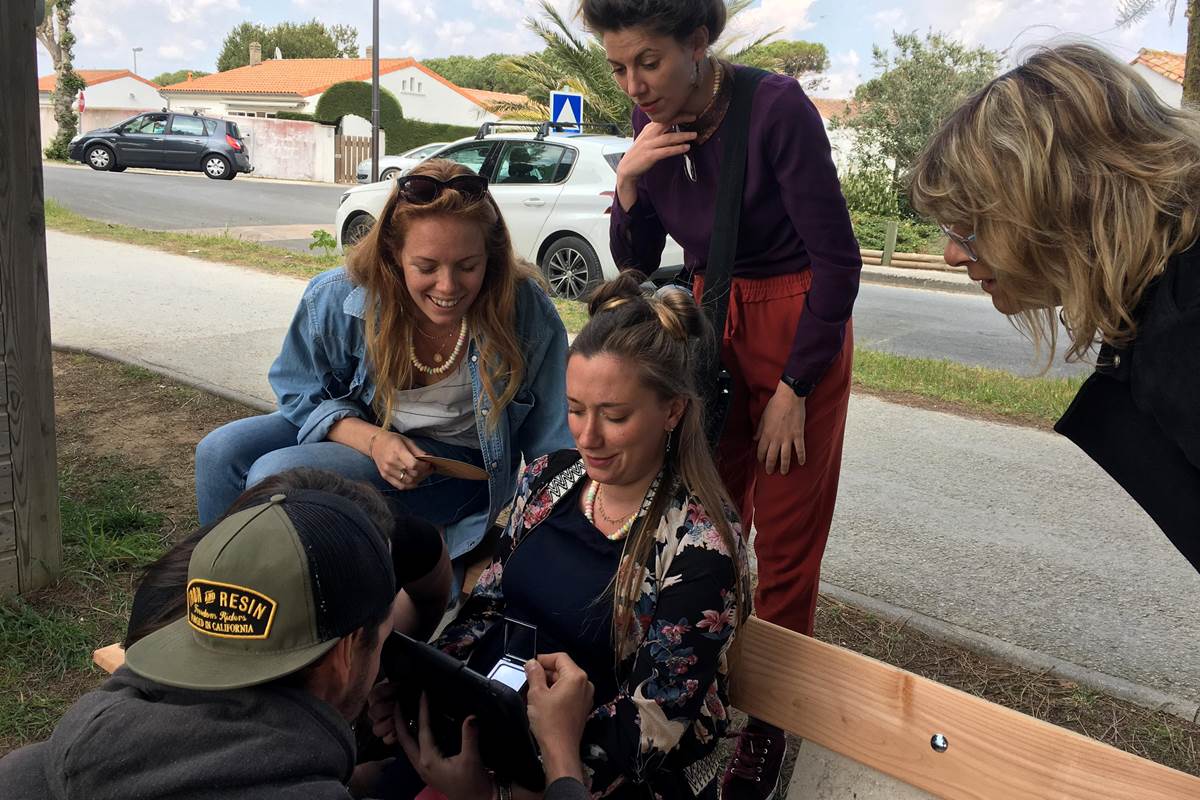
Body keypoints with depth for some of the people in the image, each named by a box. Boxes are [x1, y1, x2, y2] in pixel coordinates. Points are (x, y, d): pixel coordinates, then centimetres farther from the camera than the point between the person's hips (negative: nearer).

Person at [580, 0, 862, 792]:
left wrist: (793, 387, -14)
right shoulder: (654, 124, -3)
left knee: (786, 546, 3)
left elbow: (838, 259, -17)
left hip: (798, 328, -5)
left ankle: (770, 719, 20)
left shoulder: (777, 107, -20)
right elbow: (636, 263, 3)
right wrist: (628, 182, -15)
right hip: (711, 320, 5)